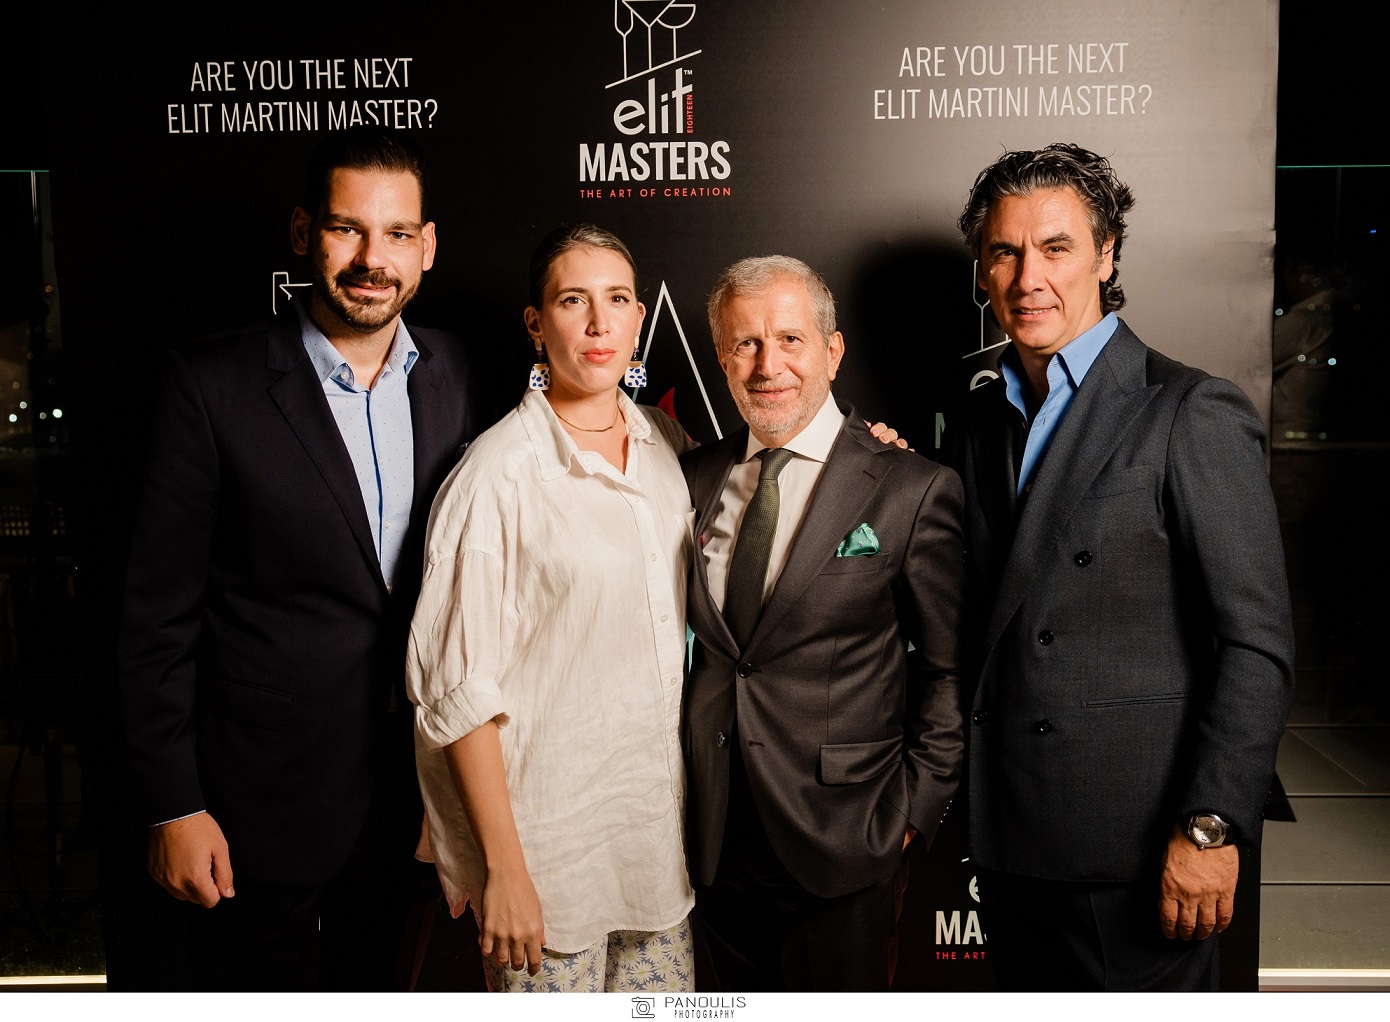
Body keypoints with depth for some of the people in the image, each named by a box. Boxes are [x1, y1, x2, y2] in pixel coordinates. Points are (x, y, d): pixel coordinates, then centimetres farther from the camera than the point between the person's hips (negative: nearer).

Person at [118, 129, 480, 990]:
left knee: (373, 982, 23)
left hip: (407, 785, 4)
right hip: (262, 801, -3)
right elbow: (159, 613, -10)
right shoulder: (213, 385, -14)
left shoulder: (454, 377, -2)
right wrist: (174, 806, -9)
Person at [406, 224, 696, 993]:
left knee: (667, 993, 17)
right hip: (547, 836, -5)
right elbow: (458, 687, -14)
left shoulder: (665, 444, 4)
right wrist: (503, 867, -13)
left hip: (658, 820, 6)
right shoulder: (501, 473, -15)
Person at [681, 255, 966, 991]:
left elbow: (951, 671, -4)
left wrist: (913, 811, -6)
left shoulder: (913, 490, -9)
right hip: (716, 844, 4)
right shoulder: (694, 479, 4)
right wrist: (679, 799, 4)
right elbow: (682, 641, 10)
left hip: (841, 851, -4)